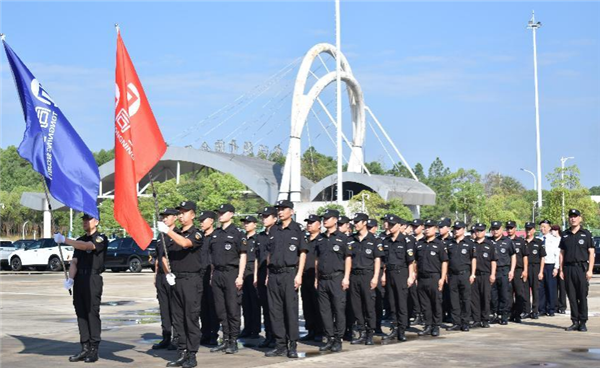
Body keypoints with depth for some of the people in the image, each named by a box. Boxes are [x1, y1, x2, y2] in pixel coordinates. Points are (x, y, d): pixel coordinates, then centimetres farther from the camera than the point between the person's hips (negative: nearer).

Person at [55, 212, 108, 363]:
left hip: (93, 280, -7)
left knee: (92, 313, -7)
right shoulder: (80, 240, 19)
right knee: (81, 314, 5)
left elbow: (86, 246, -21)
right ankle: (85, 348, 10)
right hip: (79, 280, 7)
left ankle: (94, 349, -3)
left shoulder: (101, 238, -2)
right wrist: (70, 278, -5)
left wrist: (64, 240, -27)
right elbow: (74, 261, 12)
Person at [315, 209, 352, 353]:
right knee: (324, 311, 6)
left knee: (339, 310, -3)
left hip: (337, 278, -5)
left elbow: (348, 258, -4)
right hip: (322, 280, 5)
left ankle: (338, 340, 3)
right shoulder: (321, 239, 14)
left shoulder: (342, 238, -1)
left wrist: (346, 277, -11)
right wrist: (316, 278, 13)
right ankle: (329, 339, 13)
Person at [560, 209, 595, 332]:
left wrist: (590, 270, -8)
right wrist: (561, 270, 7)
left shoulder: (586, 234, 3)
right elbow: (562, 253, 15)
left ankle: (583, 323, 3)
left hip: (581, 268, -3)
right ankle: (575, 322, 8)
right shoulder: (565, 235, 13)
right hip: (568, 268, 3)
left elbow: (591, 253, 0)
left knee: (582, 296, -2)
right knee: (572, 297, 3)